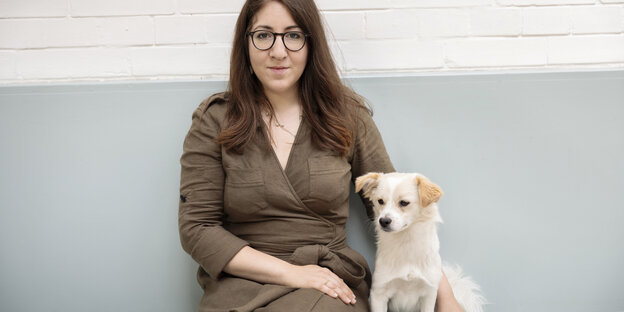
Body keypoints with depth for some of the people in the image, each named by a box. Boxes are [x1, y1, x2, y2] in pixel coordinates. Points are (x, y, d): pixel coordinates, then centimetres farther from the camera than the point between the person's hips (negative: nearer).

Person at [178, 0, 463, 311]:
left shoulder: (347, 115, 4)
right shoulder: (214, 120, 0)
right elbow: (195, 228, -4)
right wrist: (290, 272, -13)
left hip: (330, 279, 0)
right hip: (241, 281, 0)